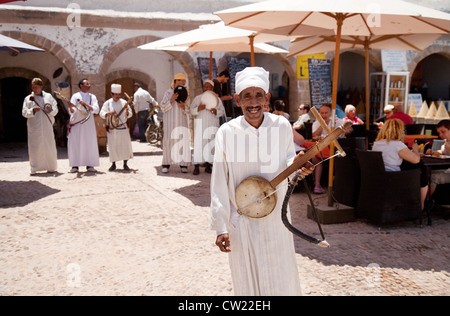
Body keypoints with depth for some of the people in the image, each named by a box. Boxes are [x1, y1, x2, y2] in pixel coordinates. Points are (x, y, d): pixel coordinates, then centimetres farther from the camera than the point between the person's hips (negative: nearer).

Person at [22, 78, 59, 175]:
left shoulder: (48, 96, 11)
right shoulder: (28, 98, 9)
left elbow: (55, 110, 9)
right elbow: (24, 112, 2)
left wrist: (50, 108, -12)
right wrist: (33, 110, -15)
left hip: (47, 126, 1)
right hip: (34, 127, -1)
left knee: (49, 146, 2)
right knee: (34, 147, -3)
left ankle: (51, 167, 12)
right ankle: (34, 168, 3)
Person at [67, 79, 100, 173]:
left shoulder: (92, 97, 10)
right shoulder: (75, 96, 3)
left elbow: (96, 110, -3)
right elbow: (72, 111, -6)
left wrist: (85, 104, -15)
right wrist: (71, 108, -29)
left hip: (89, 124, 2)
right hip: (77, 123, -2)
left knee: (90, 143, 1)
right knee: (75, 144, -4)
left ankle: (90, 165, 7)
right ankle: (75, 165, 1)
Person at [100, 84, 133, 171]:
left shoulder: (124, 102, 4)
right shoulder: (107, 103, 1)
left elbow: (130, 114, 8)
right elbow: (102, 114, -1)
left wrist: (127, 112, -14)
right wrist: (109, 113, -19)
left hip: (123, 127, 1)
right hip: (112, 129, -1)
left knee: (125, 145, 0)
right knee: (113, 146, 2)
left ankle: (125, 164, 11)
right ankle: (113, 164, 15)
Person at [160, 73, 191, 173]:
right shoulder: (168, 92, 3)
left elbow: (188, 110, 11)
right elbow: (163, 108, 0)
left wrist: (183, 106, -11)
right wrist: (171, 100, -14)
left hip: (182, 121, 2)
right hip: (170, 121, -2)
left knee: (183, 141, -4)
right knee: (169, 141, -4)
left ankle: (183, 165, 0)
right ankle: (166, 165, 2)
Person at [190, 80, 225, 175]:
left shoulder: (216, 99, 12)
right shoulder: (197, 98, 12)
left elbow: (222, 111, 9)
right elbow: (191, 110, 8)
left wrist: (216, 111, -12)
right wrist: (198, 109, -13)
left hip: (212, 125, 1)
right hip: (200, 124, -1)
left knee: (211, 145, -2)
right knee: (198, 144, -8)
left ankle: (208, 165, 6)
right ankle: (196, 166, -6)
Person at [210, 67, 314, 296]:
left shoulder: (282, 126, -6)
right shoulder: (227, 132, -11)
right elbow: (219, 183, -7)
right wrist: (220, 227, -7)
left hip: (276, 217, 2)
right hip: (242, 221, -1)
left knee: (282, 279, 11)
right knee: (248, 280, 12)